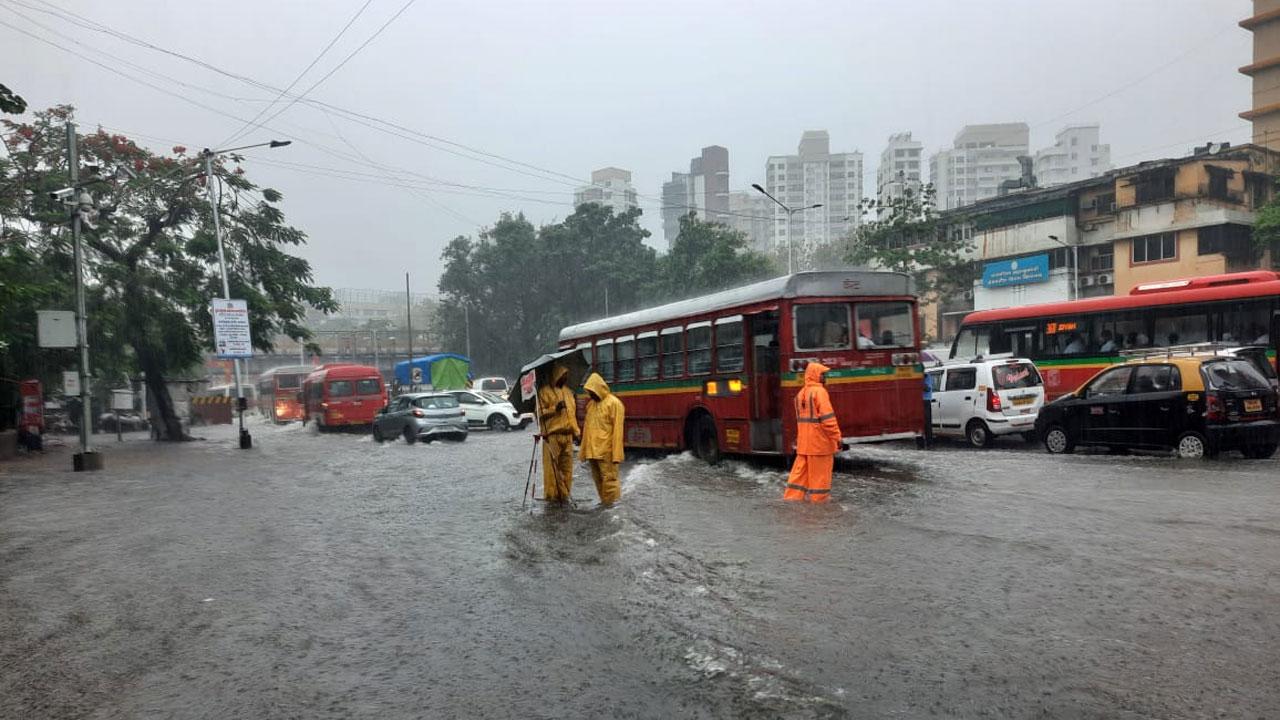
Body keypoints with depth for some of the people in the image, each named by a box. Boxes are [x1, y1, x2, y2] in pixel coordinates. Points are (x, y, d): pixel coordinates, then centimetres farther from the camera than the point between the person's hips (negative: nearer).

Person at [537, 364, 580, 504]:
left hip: (567, 435, 6)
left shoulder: (568, 392, 20)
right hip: (552, 435, -6)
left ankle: (564, 494, 11)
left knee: (566, 465, 4)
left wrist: (576, 432, 15)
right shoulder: (544, 392, 0)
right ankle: (551, 494, 0)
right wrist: (555, 408, -17)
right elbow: (540, 413, -5)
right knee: (552, 465, -6)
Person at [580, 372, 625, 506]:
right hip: (592, 450, 7)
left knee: (608, 478, -3)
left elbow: (617, 430, -12)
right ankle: (604, 501, 23)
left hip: (606, 451, -7)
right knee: (597, 478, 13)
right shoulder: (591, 404, 14)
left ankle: (610, 503, 5)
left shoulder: (614, 403, -8)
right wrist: (584, 450, 12)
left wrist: (616, 454, -16)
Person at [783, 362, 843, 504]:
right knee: (820, 469, 3)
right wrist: (837, 437, -14)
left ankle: (793, 494, 11)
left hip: (804, 440, 8)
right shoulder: (819, 391, -13)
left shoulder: (801, 393, 13)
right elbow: (828, 417, -18)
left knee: (801, 466, 11)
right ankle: (819, 497, 10)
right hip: (820, 439, -7)